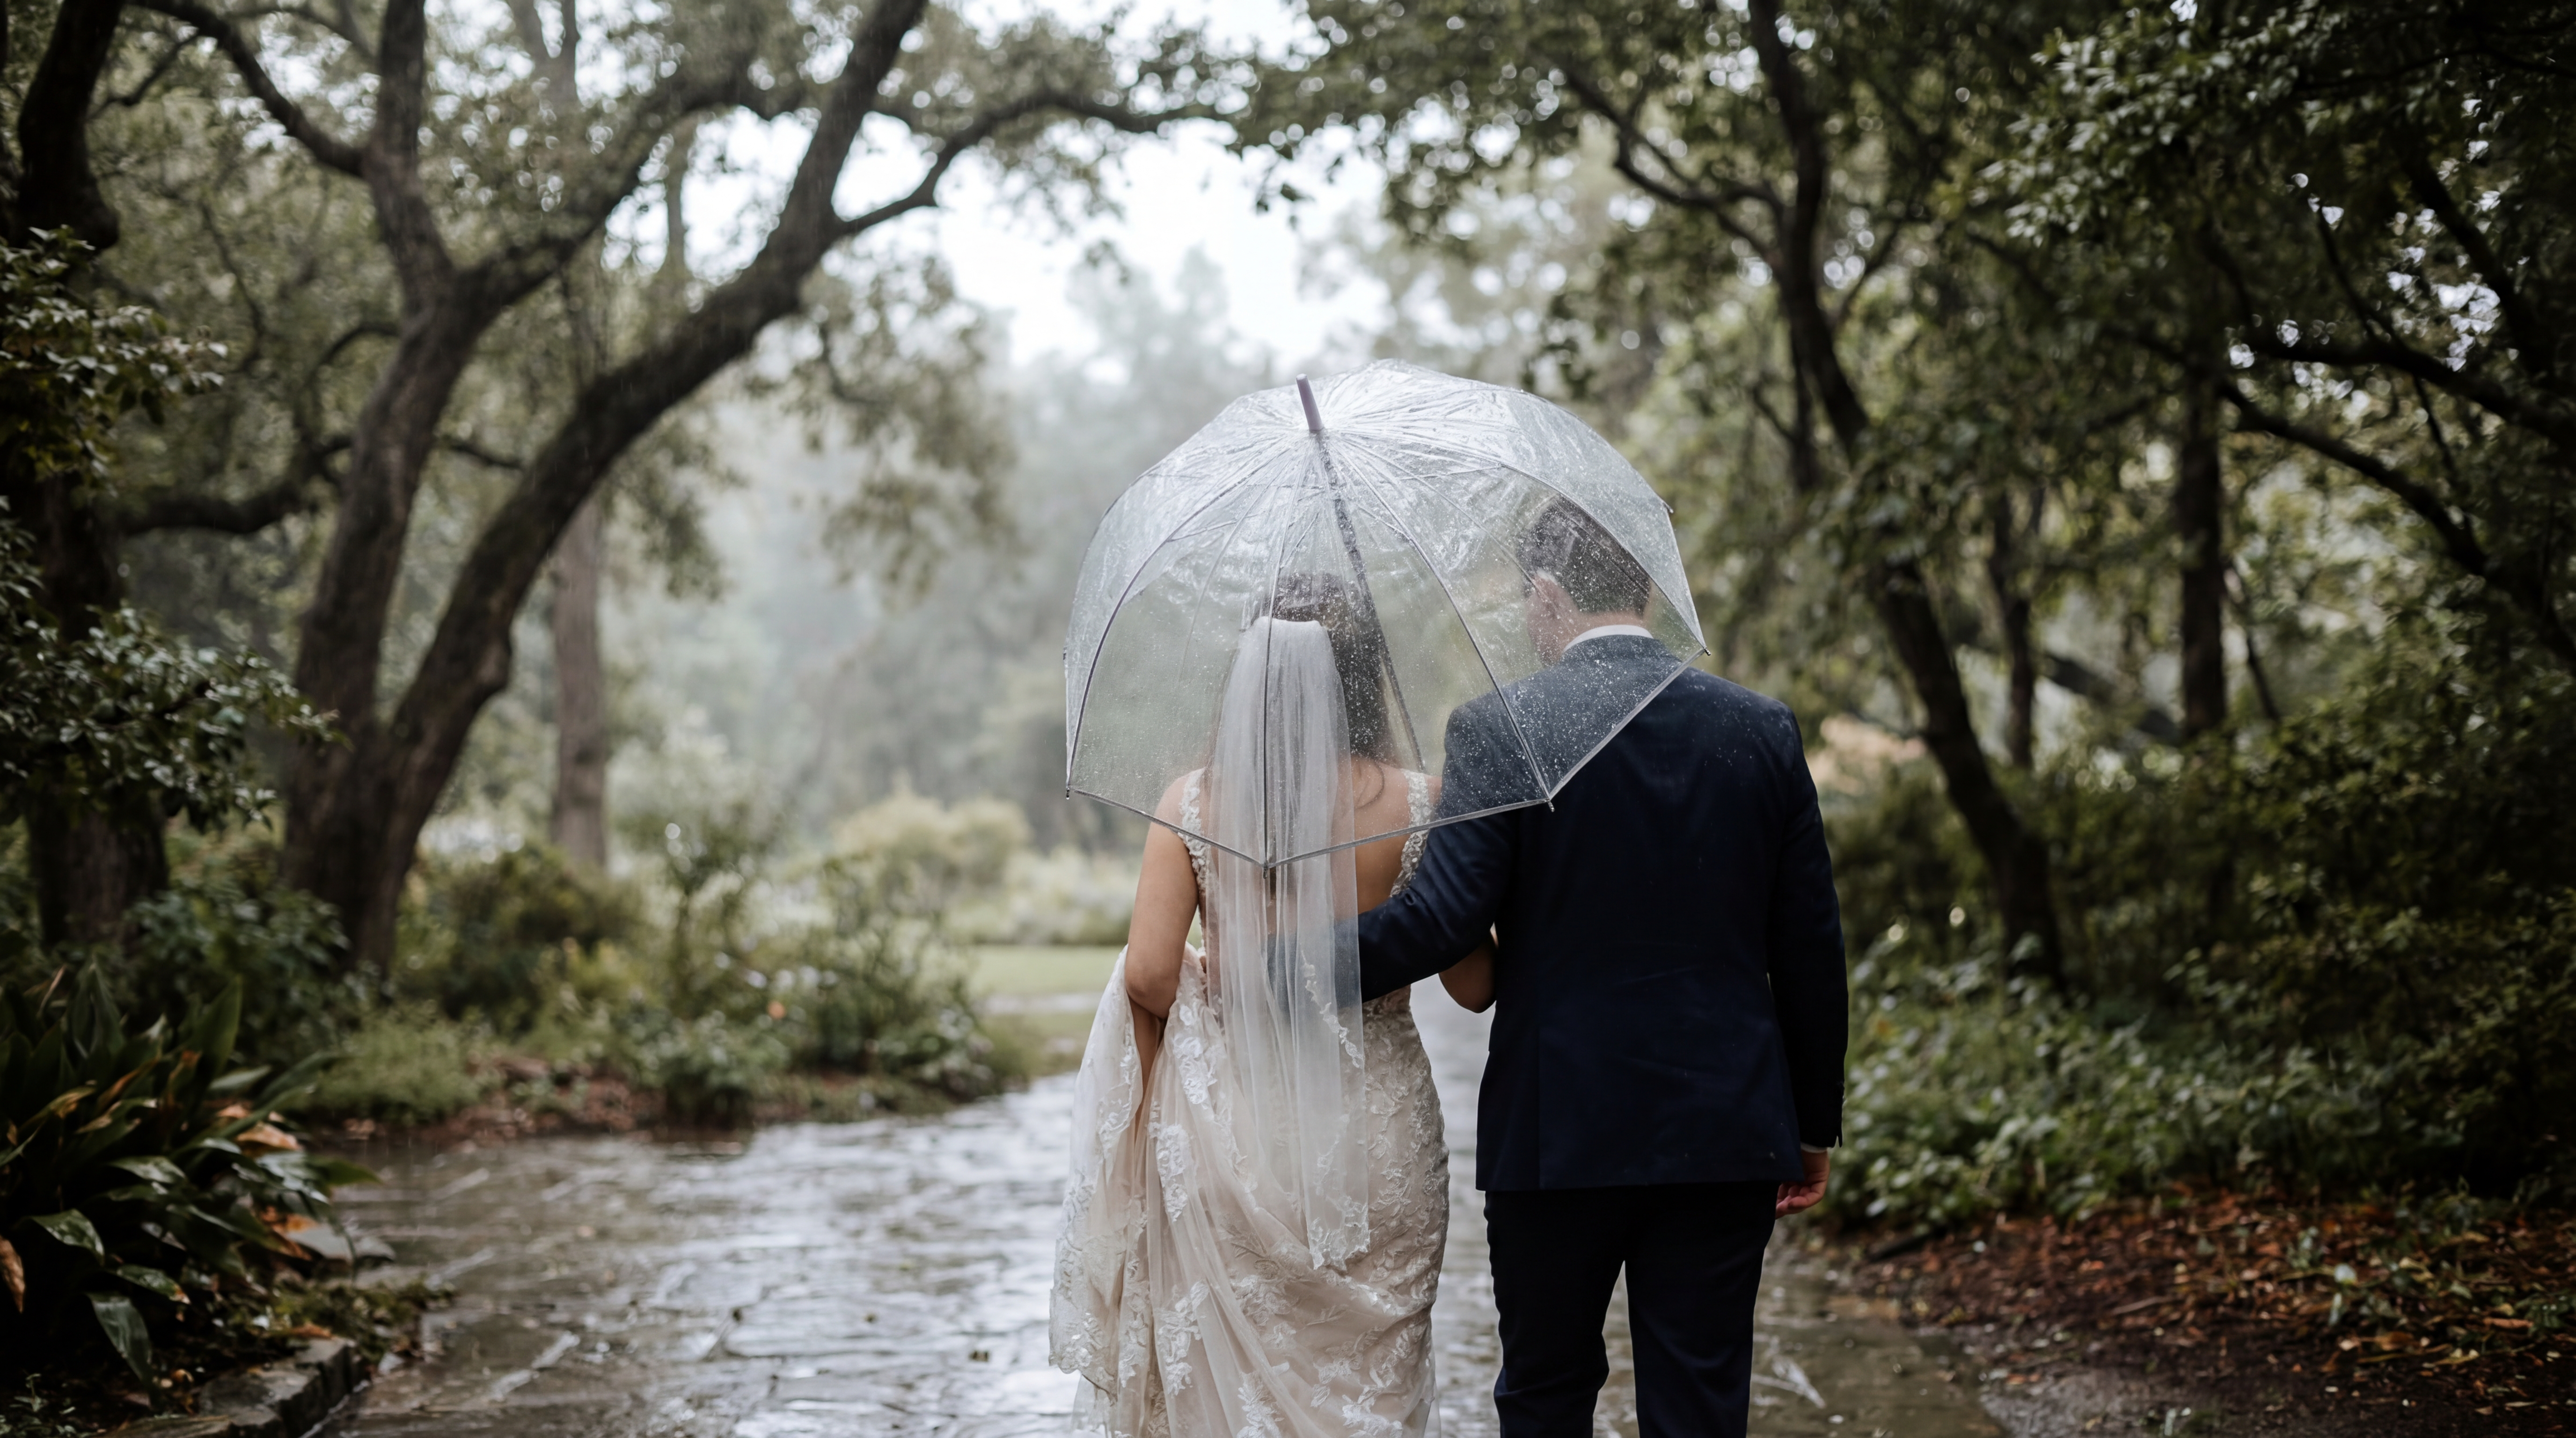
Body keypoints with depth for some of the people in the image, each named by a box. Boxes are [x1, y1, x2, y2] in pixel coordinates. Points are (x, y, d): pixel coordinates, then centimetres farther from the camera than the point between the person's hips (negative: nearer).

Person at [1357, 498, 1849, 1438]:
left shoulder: (1497, 731, -9)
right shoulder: (1764, 731, 3)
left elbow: (1441, 920, -16)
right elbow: (1810, 949, 5)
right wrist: (1814, 1124, 14)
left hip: (1556, 1135, -2)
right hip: (1724, 1137, 3)